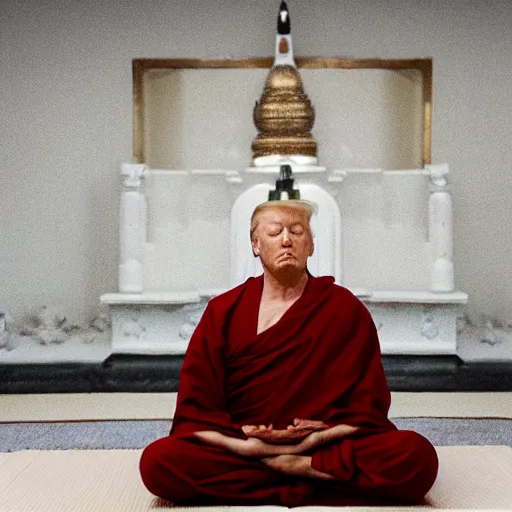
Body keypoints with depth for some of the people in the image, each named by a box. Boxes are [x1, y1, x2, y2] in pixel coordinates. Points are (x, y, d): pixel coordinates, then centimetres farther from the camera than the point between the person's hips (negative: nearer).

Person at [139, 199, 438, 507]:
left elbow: (367, 408, 1)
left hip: (329, 450, -1)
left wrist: (316, 440, -16)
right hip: (242, 452, 2)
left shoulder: (346, 309, 3)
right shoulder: (223, 311, 5)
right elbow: (195, 411, 0)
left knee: (417, 456, -28)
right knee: (158, 461, -28)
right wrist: (244, 447, -17)